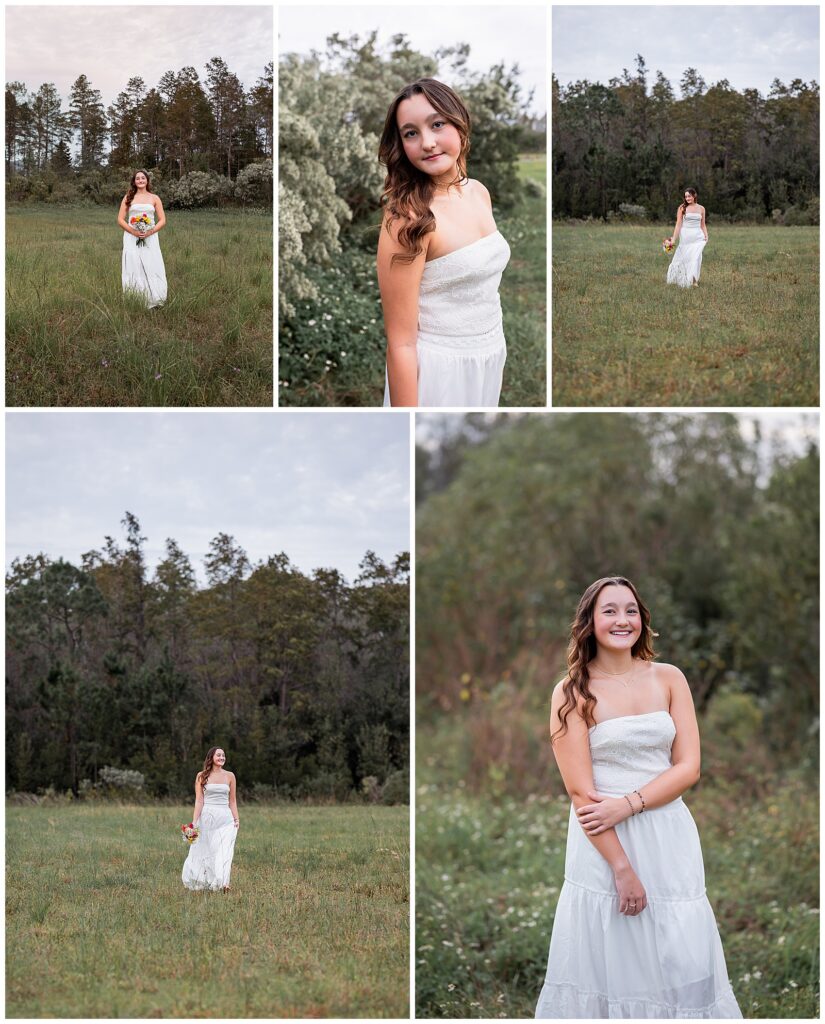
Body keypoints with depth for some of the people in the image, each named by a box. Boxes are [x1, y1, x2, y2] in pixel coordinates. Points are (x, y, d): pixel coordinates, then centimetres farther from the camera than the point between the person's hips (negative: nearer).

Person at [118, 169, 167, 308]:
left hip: (150, 238, 0)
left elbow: (162, 220, 5)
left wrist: (150, 232, -11)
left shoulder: (154, 198, 9)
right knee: (133, 269, -4)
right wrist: (134, 232, -11)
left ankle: (153, 301, -3)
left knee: (152, 269, -7)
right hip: (132, 238, 0)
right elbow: (120, 219, 4)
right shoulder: (128, 198, 8)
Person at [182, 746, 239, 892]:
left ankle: (223, 883, -16)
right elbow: (199, 800, 0)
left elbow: (232, 801, 12)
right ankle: (204, 882, 16)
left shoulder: (230, 776, 9)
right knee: (205, 851, 4)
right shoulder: (202, 776, 4)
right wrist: (194, 822, -7)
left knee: (224, 851, -12)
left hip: (225, 817, 1)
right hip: (207, 817, 0)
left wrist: (236, 820, 5)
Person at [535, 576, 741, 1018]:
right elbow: (580, 790, -8)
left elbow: (688, 767, 0)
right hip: (602, 842, -2)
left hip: (669, 837, 2)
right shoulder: (572, 692, -3)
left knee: (678, 961, 2)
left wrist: (627, 805, -15)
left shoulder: (669, 679, 5)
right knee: (608, 962, 1)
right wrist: (622, 867, -14)